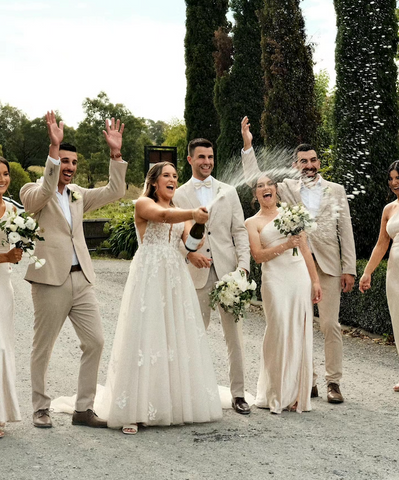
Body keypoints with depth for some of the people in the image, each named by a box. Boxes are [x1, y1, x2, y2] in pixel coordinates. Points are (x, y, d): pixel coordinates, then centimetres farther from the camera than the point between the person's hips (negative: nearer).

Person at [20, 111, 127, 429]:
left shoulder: (78, 195, 16)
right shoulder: (32, 192, -2)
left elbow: (114, 192, 8)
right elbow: (46, 192, -24)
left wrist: (116, 154, -3)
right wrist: (54, 147, -32)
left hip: (81, 279, 6)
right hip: (50, 280, -6)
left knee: (95, 342, 2)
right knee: (43, 348, 5)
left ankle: (83, 409, 12)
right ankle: (41, 408, 20)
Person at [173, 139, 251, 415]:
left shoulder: (228, 192, 11)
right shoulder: (179, 195, 7)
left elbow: (240, 231, 7)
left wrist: (243, 265, -4)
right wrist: (190, 254, -14)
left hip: (227, 271, 1)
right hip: (197, 275, -1)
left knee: (235, 334, 0)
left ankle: (238, 394, 7)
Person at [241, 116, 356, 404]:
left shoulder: (336, 190, 10)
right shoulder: (287, 188, 10)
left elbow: (345, 231, 7)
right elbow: (254, 180, 2)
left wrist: (349, 269, 1)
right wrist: (248, 145, -6)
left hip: (328, 265, -1)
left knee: (330, 325, -3)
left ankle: (334, 382, 5)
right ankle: (307, 380, 15)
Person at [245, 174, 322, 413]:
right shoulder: (252, 222, 8)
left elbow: (306, 250, 15)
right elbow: (258, 255, -3)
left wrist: (315, 281, 9)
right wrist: (286, 245, -15)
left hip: (300, 276, 3)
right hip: (275, 279, -3)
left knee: (301, 333, 0)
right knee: (280, 332, -10)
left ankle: (297, 393, 6)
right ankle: (278, 394, -1)